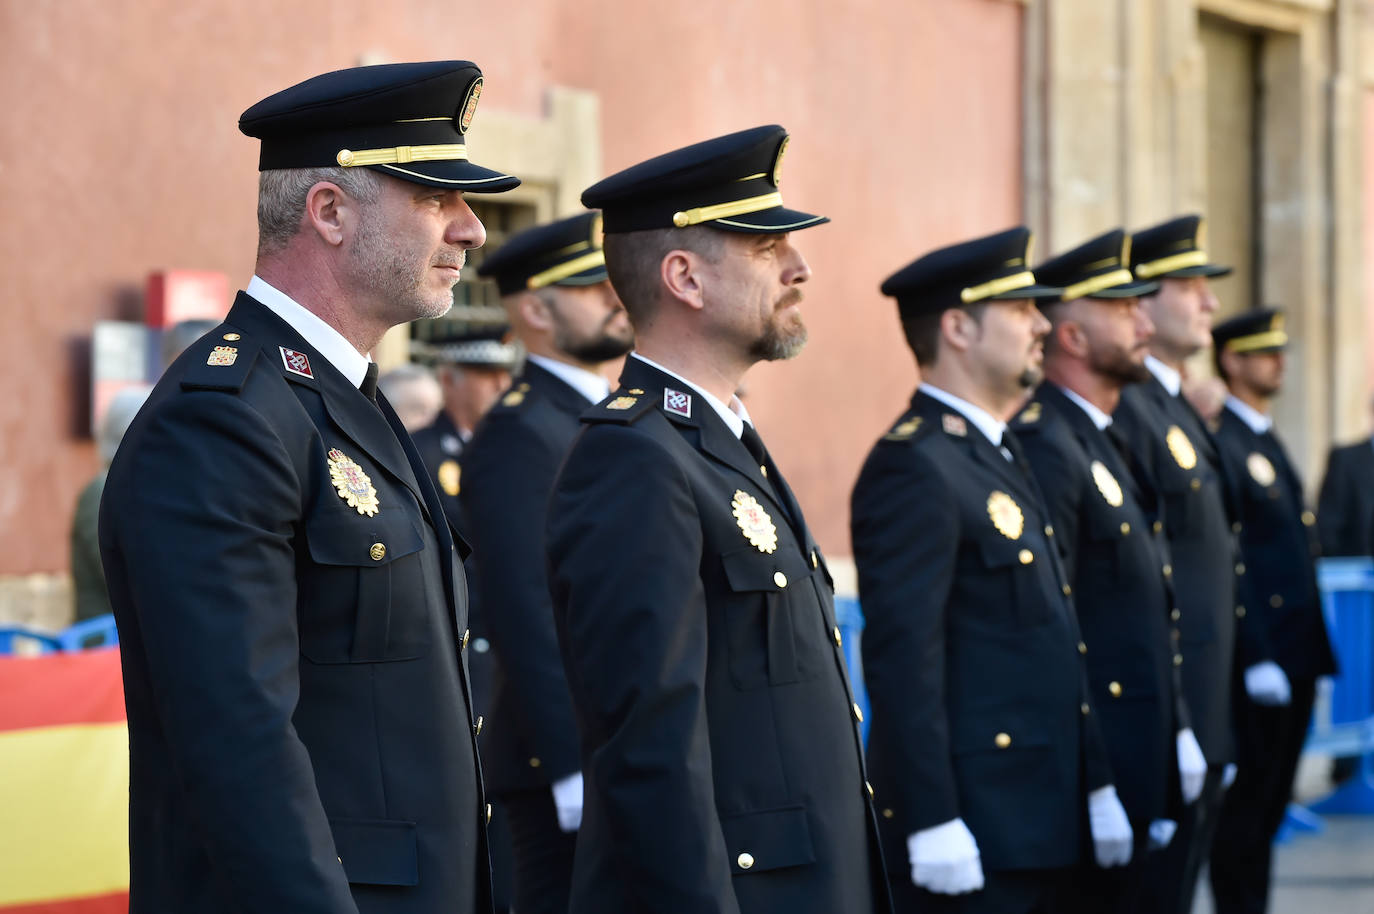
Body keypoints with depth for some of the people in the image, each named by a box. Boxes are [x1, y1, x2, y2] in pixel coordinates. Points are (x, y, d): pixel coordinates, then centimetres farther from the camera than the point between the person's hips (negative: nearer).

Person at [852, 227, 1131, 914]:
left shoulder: (999, 455, 17)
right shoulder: (914, 467, -14)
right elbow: (900, 656, -20)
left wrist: (1095, 783, 18)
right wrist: (932, 824, -24)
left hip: (1037, 826, 10)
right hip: (968, 832, -10)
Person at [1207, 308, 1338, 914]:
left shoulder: (1266, 441, 18)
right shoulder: (1221, 443, -12)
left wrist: (1312, 653, 15)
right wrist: (1255, 659, -20)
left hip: (1296, 656, 9)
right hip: (1259, 661, -9)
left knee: (1271, 803, 12)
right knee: (1247, 807, -5)